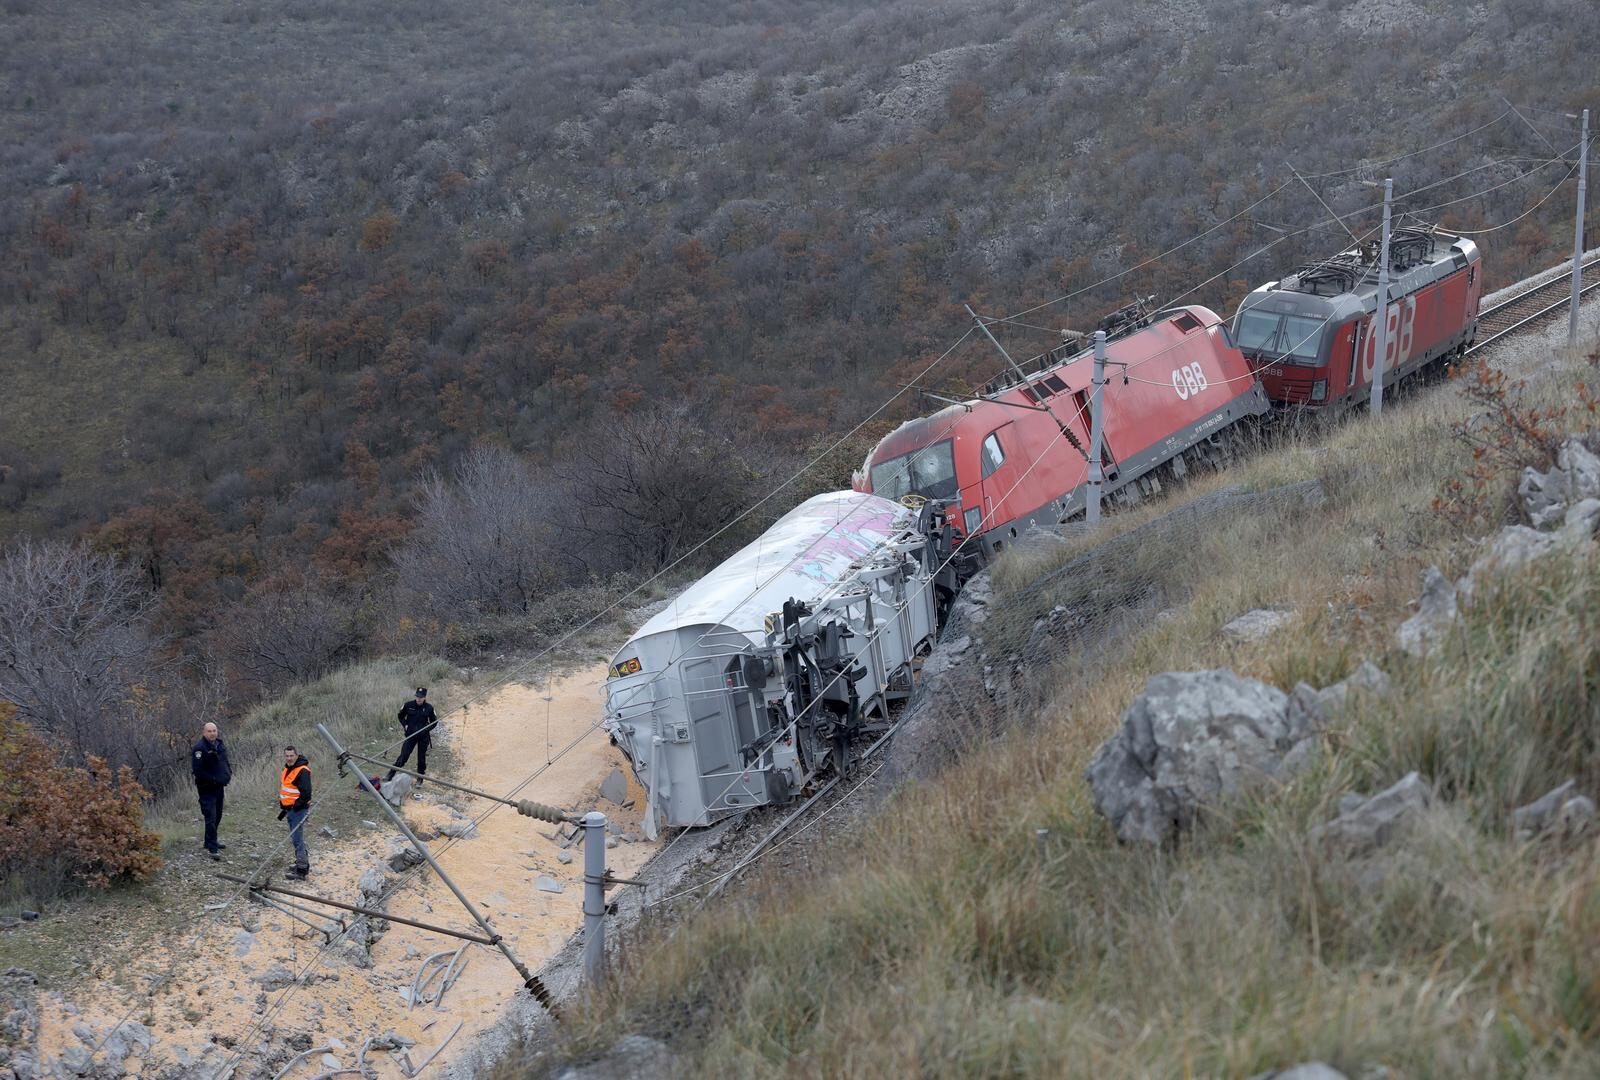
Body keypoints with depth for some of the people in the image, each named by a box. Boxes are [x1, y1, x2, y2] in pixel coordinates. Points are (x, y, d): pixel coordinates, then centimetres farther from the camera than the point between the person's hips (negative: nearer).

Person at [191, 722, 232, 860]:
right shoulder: (199, 748, -17)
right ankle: (213, 849, -12)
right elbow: (197, 769, -22)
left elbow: (225, 761, 22)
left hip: (219, 786, 8)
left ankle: (211, 841, 35)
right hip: (207, 788, -8)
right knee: (211, 817, -11)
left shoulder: (219, 744, 8)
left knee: (217, 815, 19)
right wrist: (213, 779, -23)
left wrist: (228, 773, 4)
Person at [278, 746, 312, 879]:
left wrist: (294, 807, -19)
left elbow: (306, 794, -22)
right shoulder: (288, 768, 13)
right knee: (296, 837, 17)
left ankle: (301, 870, -12)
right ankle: (304, 863, 29)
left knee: (297, 838, -12)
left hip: (298, 809, -10)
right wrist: (283, 807, 16)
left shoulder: (302, 771, -17)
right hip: (290, 808, 10)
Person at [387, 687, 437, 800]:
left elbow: (434, 721, 7)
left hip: (423, 737, 0)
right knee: (403, 756, -8)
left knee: (421, 759, 8)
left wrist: (427, 729, -6)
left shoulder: (429, 708, -7)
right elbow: (400, 716, 10)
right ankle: (390, 776, -4)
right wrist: (405, 725, -4)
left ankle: (420, 780, 24)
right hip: (411, 735, 0)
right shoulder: (408, 705, -8)